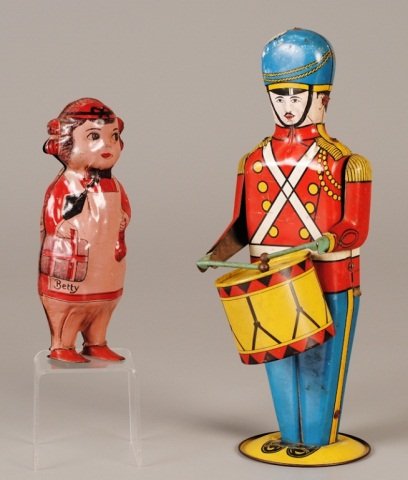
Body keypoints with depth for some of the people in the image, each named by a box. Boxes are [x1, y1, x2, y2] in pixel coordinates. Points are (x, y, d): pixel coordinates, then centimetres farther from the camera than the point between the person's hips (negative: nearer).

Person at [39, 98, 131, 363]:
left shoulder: (114, 187, 4)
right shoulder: (64, 187, -16)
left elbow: (122, 217, 11)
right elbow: (53, 223, -15)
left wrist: (119, 242, 3)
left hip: (106, 270, 7)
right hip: (72, 270, -7)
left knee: (103, 305, 17)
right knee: (70, 306, 3)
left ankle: (96, 344, 31)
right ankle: (61, 347, 17)